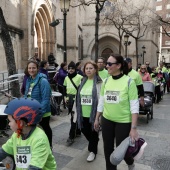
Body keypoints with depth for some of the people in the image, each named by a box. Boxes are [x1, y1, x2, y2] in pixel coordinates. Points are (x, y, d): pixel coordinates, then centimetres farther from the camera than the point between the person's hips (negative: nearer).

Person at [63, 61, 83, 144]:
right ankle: (78, 132, 29)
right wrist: (65, 97, 12)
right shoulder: (66, 78, 10)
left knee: (74, 117, -6)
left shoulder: (79, 77, -9)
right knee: (73, 116, 14)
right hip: (69, 99, 6)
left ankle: (71, 136, 0)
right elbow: (65, 89, 20)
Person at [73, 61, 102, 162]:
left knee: (93, 132, 10)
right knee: (85, 131, 18)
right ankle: (93, 144, 47)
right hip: (83, 113, 6)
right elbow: (78, 97, 12)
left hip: (94, 113, -5)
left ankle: (93, 151, 33)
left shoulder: (99, 83, -10)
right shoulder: (83, 82, 8)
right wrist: (76, 110, 12)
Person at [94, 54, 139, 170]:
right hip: (106, 120, 4)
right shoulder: (106, 81, 0)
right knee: (108, 149, 15)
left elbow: (134, 105, -14)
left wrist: (134, 128, -18)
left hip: (123, 122, -4)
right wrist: (97, 119, 12)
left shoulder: (129, 81, -14)